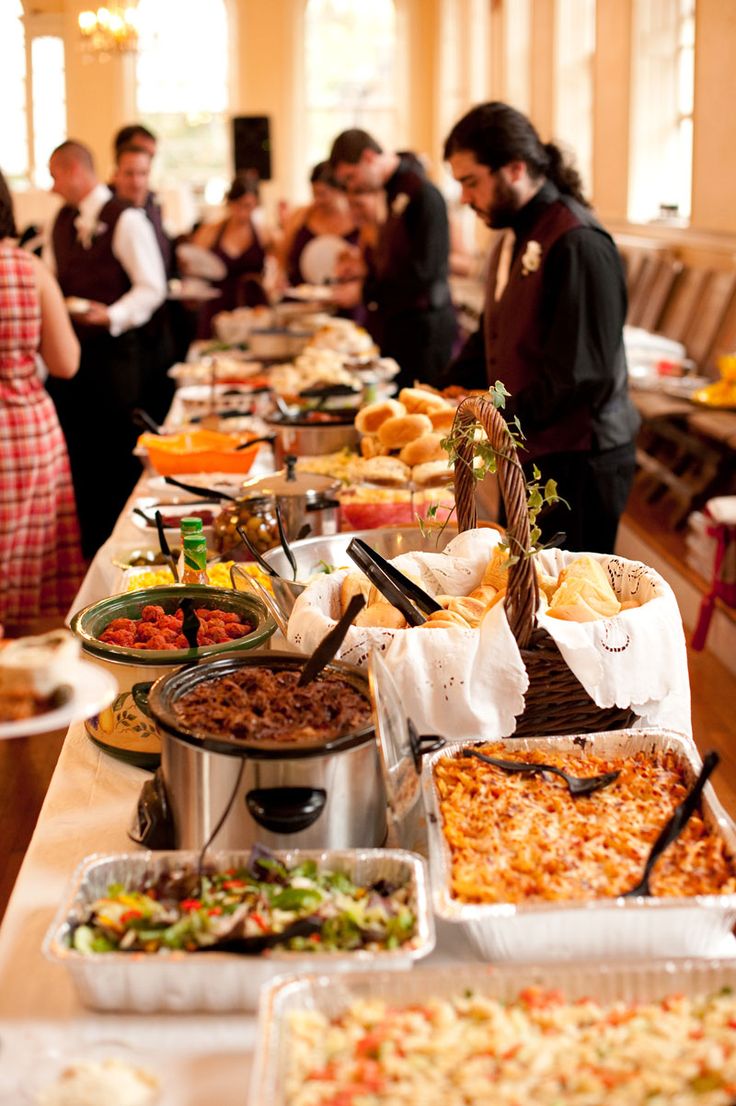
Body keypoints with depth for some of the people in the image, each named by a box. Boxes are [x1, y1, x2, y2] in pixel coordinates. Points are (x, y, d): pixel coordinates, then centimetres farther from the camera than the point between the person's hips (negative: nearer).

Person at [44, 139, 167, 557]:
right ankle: (86, 543, 20)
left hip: (112, 349, -7)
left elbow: (152, 287, -11)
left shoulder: (125, 219, -9)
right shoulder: (64, 220, 14)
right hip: (70, 349, 7)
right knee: (76, 451, 10)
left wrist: (112, 316, -23)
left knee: (116, 456, 0)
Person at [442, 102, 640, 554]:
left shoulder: (578, 244, -18)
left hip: (577, 464, -9)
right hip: (529, 456, 9)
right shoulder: (515, 239, 14)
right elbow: (489, 343, 19)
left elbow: (582, 377, -23)